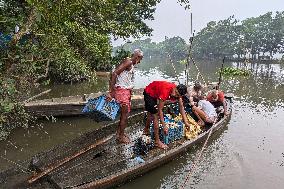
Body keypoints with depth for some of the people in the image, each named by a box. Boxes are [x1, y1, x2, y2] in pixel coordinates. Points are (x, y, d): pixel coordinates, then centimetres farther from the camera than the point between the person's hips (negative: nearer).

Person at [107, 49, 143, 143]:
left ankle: (119, 133, 33)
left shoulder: (131, 65, 17)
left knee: (125, 114, 19)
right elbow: (114, 73, -23)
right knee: (125, 115, 0)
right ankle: (121, 136, 14)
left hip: (127, 91, 10)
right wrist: (111, 91, -27)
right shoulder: (128, 62, -13)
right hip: (122, 90, -10)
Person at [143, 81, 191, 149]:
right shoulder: (166, 91, -40)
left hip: (155, 94, 8)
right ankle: (157, 141, -3)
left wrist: (185, 121, -11)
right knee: (156, 115, -12)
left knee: (151, 112, 25)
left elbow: (181, 107, -9)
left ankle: (146, 129, 50)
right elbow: (160, 110, -33)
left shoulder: (178, 92, -19)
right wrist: (164, 126, -30)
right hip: (149, 93, -8)